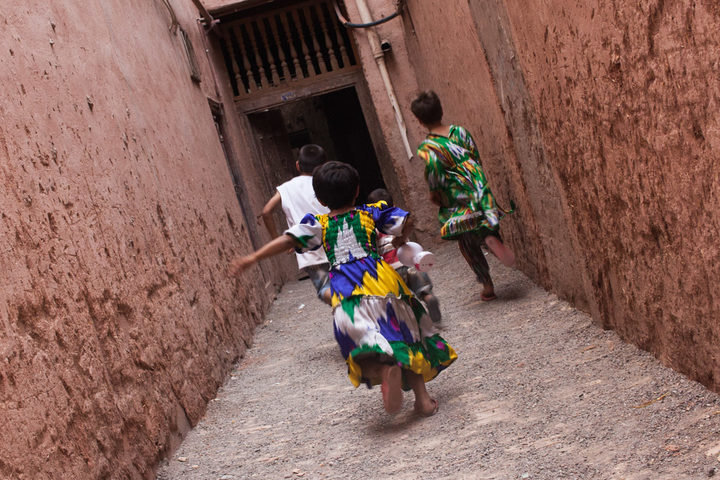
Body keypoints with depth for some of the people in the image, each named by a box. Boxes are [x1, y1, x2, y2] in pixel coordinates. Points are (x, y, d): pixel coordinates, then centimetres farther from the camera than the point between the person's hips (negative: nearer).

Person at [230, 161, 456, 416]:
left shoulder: (317, 224, 11)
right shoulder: (371, 212, 13)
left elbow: (288, 240, 0)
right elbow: (405, 221, 8)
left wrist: (252, 258, 0)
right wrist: (401, 241, 29)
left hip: (345, 292, -1)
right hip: (380, 279, 1)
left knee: (363, 348, 0)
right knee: (404, 335, 14)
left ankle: (386, 369, -35)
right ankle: (422, 398, 9)